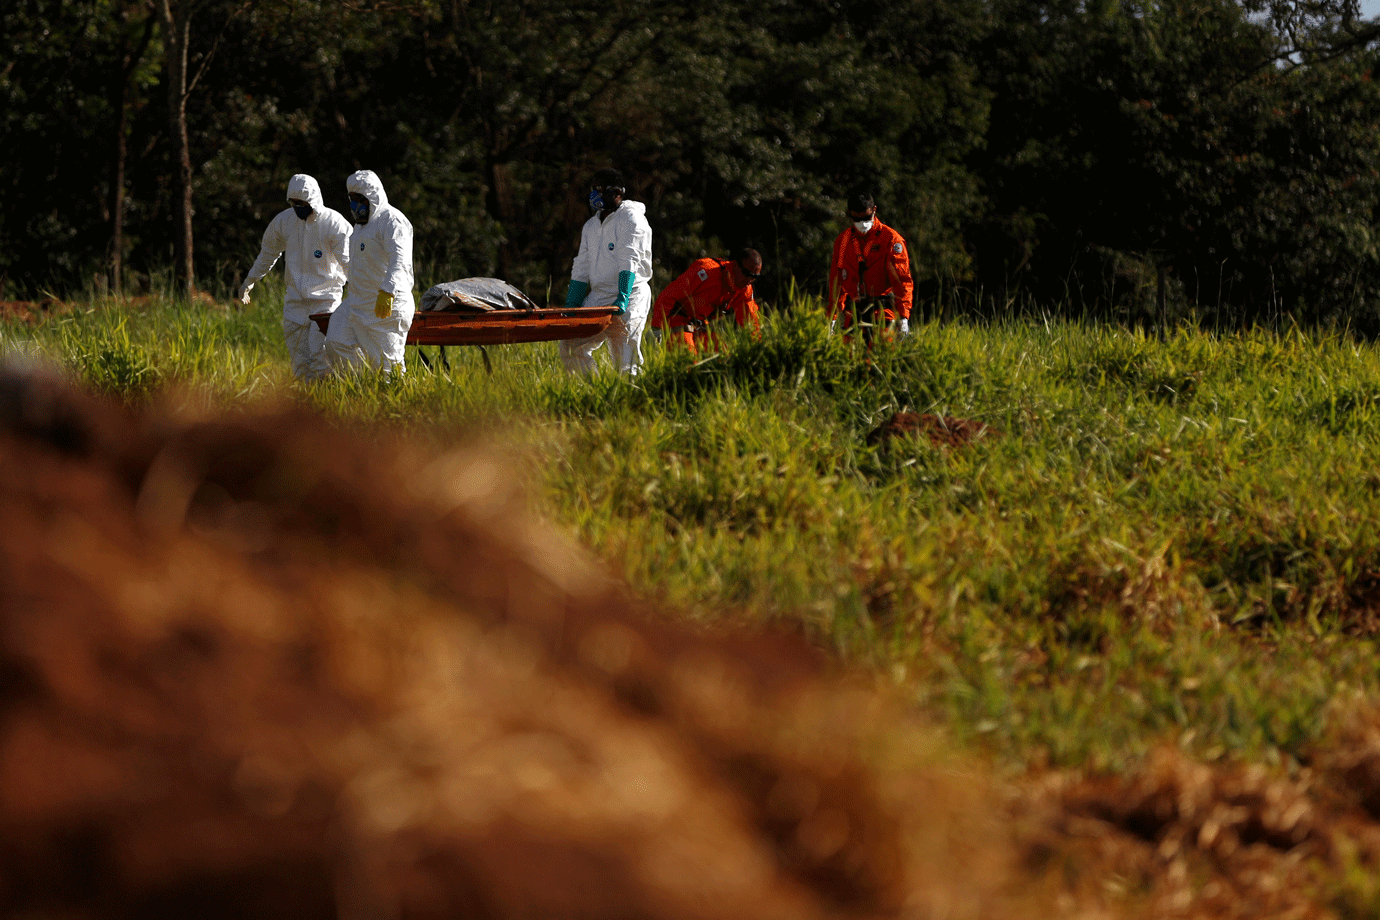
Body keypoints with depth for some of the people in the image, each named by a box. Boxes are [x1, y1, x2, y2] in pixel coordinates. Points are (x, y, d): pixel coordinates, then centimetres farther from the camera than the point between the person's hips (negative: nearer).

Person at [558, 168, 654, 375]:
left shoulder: (631, 219, -5)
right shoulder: (590, 226, 19)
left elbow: (629, 263, -17)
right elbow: (581, 269, 19)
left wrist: (622, 298, -29)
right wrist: (571, 306, 9)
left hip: (629, 299, -7)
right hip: (598, 298, 7)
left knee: (625, 362, -12)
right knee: (571, 347, -6)